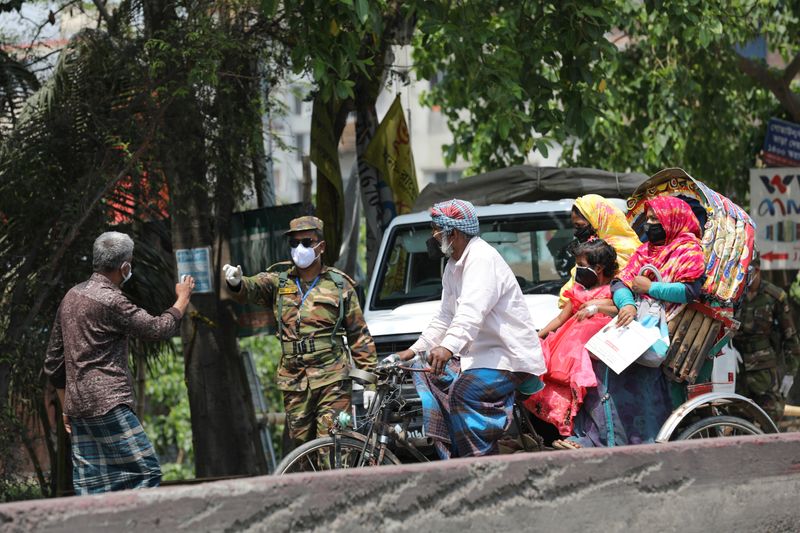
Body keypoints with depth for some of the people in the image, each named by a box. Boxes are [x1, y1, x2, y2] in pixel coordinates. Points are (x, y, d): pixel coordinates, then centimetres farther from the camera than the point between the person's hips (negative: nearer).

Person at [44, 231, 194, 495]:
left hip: (78, 405, 9)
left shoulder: (71, 297, 14)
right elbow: (158, 329, -7)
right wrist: (182, 299, 10)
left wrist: (66, 406, 25)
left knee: (90, 483, 6)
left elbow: (53, 362, 19)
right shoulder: (110, 300, -13)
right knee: (146, 471, -6)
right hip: (108, 404, -9)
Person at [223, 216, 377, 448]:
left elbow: (359, 335, 6)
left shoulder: (340, 285, 5)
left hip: (332, 379, -3)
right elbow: (252, 288, -10)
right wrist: (237, 282, -34)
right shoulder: (278, 282, 10)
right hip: (294, 382, 3)